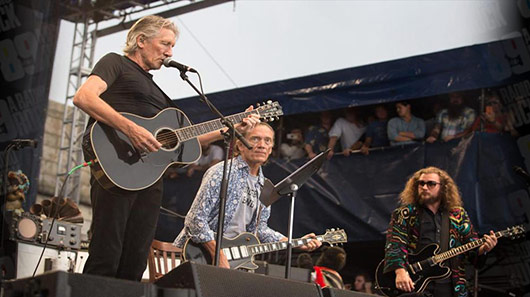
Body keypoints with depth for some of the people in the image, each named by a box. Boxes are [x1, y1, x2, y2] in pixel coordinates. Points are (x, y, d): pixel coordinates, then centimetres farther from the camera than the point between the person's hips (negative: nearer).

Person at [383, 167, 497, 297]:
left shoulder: (458, 215, 12)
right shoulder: (405, 214, 3)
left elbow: (473, 250, 13)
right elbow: (394, 245, -8)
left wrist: (484, 248, -10)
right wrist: (400, 271, -24)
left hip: (451, 286, 3)